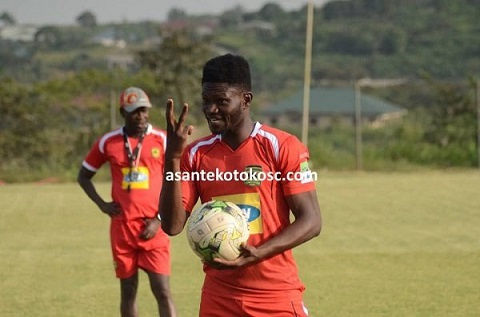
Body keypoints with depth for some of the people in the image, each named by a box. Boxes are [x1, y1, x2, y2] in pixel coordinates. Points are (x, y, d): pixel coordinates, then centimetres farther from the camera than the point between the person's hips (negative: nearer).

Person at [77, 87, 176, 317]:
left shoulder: (162, 141, 0)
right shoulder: (108, 142, 4)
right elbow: (83, 176, 16)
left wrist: (160, 219, -7)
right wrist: (102, 204, 2)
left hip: (153, 228, -2)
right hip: (122, 227, 2)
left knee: (162, 290, -8)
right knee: (128, 291, 9)